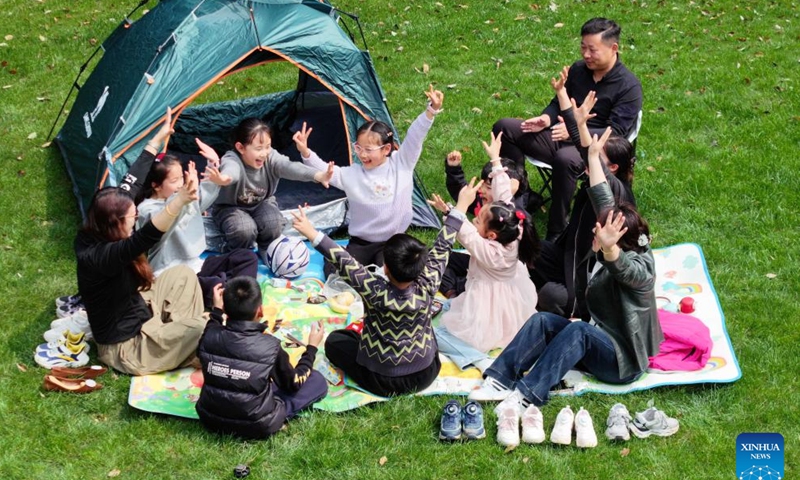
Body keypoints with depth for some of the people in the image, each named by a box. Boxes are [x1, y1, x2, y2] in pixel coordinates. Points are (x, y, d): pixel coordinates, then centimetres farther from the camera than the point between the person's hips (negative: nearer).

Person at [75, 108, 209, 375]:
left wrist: (159, 138, 3)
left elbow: (130, 185, -2)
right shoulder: (97, 256, -35)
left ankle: (176, 333, 14)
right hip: (126, 347, -10)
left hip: (135, 312, 10)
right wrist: (179, 201, -66)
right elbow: (143, 239, -53)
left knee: (183, 274, 10)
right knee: (203, 331, -19)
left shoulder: (94, 235, -10)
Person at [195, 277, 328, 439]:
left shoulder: (210, 336, -13)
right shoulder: (270, 346, -22)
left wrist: (216, 310, 19)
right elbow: (293, 384, -3)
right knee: (317, 380, 4)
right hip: (257, 427, -4)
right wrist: (312, 347, 8)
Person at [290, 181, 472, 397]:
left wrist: (313, 234, -26)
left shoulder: (377, 292, -29)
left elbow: (343, 261, -26)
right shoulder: (427, 286, -22)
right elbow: (442, 247, -12)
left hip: (384, 383, -3)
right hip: (426, 375, 3)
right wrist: (461, 206, -3)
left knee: (334, 340, 17)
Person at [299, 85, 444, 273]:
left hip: (393, 242, -2)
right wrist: (306, 153, -29)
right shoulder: (351, 174, -4)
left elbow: (415, 137, -13)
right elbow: (325, 171, -11)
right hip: (360, 243, 2)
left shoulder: (401, 164, -5)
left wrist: (432, 110, -25)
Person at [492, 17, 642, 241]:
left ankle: (556, 233, -31)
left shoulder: (629, 86, -11)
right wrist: (546, 119, -5)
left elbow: (615, 132, -17)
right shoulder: (578, 70, 9)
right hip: (561, 137, 7)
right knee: (504, 127, -7)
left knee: (565, 159, -42)